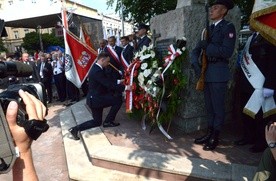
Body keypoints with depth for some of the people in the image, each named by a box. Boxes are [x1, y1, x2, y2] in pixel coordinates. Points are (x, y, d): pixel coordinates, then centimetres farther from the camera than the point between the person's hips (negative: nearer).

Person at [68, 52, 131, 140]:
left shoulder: (97, 68, 10)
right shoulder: (97, 71, -23)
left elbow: (107, 81, 17)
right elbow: (109, 84, -27)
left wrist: (118, 81, 10)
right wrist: (125, 87, -23)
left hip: (95, 98, 10)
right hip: (95, 99, -10)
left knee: (97, 122, 17)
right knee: (118, 100, -7)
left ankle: (76, 128, 15)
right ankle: (108, 121, 6)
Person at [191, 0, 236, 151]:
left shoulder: (228, 27, -3)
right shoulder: (208, 29, 18)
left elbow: (227, 52, -14)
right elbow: (196, 49, 14)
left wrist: (207, 46, -11)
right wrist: (195, 62, -4)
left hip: (218, 73, -7)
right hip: (206, 72, 7)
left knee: (218, 106, 2)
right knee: (209, 106, 13)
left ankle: (215, 138, 15)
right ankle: (209, 133, 27)